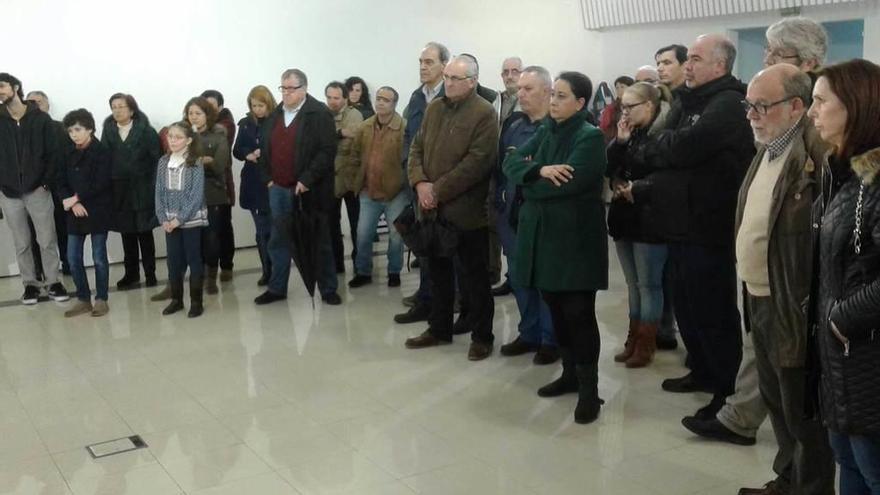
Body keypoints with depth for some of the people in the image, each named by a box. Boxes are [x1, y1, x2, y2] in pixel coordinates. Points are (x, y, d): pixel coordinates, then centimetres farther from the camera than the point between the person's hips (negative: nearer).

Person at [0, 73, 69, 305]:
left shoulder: (41, 118, -2)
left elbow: (55, 152, -2)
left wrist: (46, 182, -8)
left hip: (37, 190, -2)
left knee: (47, 240, 2)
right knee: (21, 244, 9)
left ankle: (53, 282, 14)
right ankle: (30, 284, 19)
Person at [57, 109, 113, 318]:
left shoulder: (102, 152, -6)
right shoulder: (69, 154, 11)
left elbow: (101, 183, -14)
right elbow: (61, 182, 7)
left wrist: (76, 197, -12)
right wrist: (73, 203, -10)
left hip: (98, 211, -5)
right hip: (75, 212, 5)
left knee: (99, 257, 1)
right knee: (73, 258, 4)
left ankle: (101, 299, 12)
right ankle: (83, 300, 16)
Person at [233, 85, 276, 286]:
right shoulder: (246, 124, 8)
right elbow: (236, 150, 13)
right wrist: (248, 155, -8)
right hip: (254, 184, 4)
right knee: (262, 230, 8)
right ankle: (267, 271, 17)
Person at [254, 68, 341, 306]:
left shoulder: (320, 114, -8)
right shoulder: (274, 115, 12)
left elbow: (327, 150, -15)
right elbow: (264, 149, 17)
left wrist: (306, 180, -19)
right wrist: (268, 178, 6)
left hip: (309, 189, -5)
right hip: (278, 190, 6)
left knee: (319, 241, 5)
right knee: (279, 241, 12)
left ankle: (328, 289, 15)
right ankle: (277, 288, 23)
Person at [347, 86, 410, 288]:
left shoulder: (404, 128, -16)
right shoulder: (365, 127, 3)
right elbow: (356, 154, 15)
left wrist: (403, 181, -13)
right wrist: (360, 177, 13)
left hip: (396, 192, -5)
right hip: (369, 192, 5)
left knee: (396, 235, 8)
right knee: (363, 234, 10)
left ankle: (394, 272, 26)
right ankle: (363, 272, 25)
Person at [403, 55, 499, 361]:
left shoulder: (484, 113, -11)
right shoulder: (434, 108, 11)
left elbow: (477, 161, -19)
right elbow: (417, 147, 10)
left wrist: (438, 190, -18)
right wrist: (420, 183, -8)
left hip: (466, 209, -6)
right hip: (434, 208, 6)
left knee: (475, 276, 5)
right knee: (438, 271, 16)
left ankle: (482, 336, 17)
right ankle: (439, 329, 30)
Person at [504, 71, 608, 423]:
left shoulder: (591, 137, -10)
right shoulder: (545, 132, 12)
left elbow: (568, 182, -23)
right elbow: (510, 163, 0)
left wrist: (529, 178, -7)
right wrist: (540, 170, -19)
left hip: (575, 237, -7)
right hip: (542, 233, 7)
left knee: (578, 313, -3)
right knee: (556, 308, 14)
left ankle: (589, 388, 7)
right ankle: (570, 374, 28)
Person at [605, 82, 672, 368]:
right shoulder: (629, 134, 12)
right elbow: (609, 168, 7)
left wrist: (637, 188, -17)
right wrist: (619, 142, -5)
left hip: (649, 220, -8)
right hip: (625, 217, 8)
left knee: (648, 284, 2)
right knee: (633, 284, 14)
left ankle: (646, 344, 11)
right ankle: (634, 339, 23)